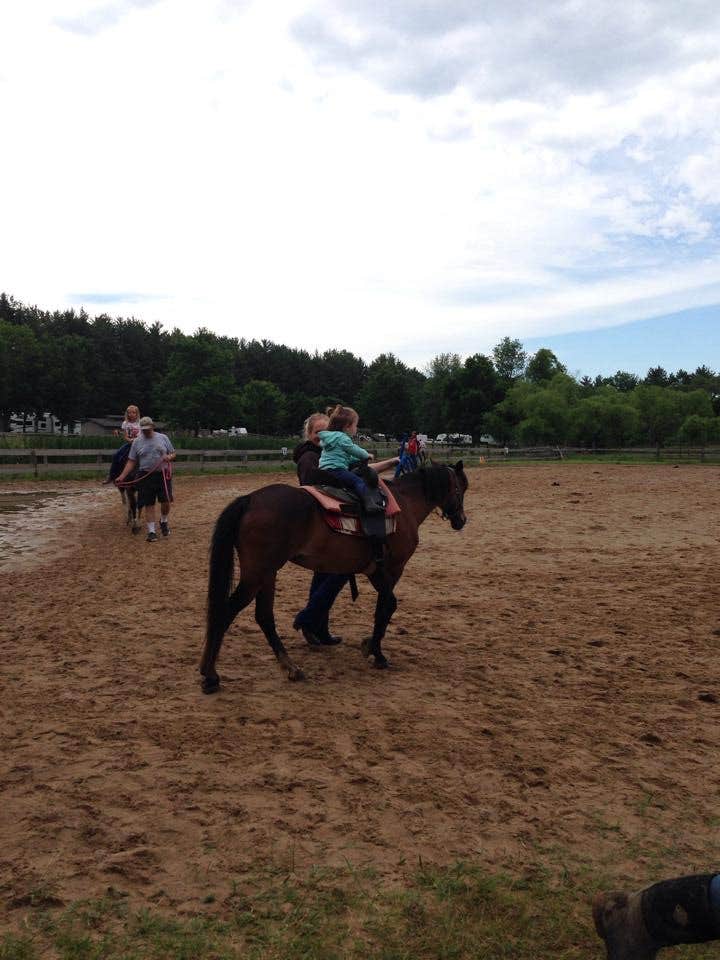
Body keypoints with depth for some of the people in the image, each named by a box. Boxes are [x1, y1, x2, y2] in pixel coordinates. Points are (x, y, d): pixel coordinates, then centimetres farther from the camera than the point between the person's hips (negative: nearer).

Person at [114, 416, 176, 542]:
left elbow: (173, 454, 9)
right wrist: (122, 476, -6)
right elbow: (131, 462, 4)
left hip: (163, 475, 0)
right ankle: (151, 532, 9)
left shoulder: (163, 438, 4)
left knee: (166, 502, 0)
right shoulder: (137, 441, 4)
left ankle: (164, 522, 30)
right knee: (149, 504, 1)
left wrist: (169, 457, -15)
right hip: (146, 476, 0)